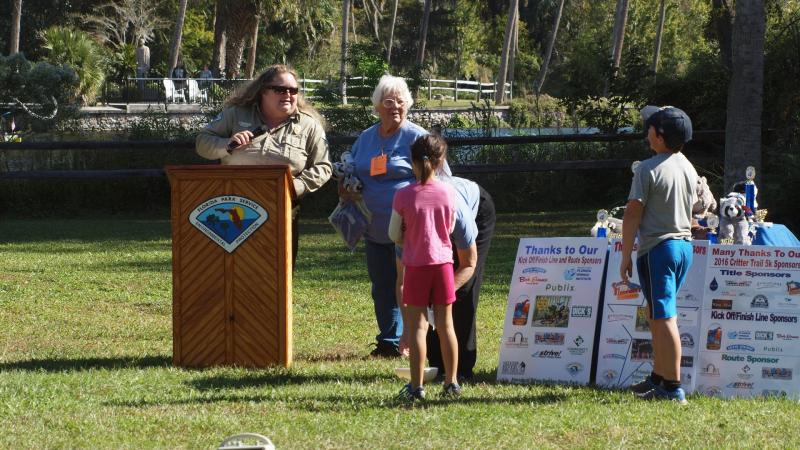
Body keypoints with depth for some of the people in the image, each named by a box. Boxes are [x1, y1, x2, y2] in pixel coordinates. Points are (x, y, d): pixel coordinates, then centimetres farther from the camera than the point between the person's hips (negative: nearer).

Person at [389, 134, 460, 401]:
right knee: (445, 325, 9)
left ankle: (416, 386, -1)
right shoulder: (448, 193, -4)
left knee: (417, 325, 1)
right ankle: (451, 383, 14)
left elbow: (394, 235, -2)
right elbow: (450, 229, 9)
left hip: (416, 265, -2)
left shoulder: (403, 196, -9)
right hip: (443, 262, 2)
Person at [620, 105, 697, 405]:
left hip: (657, 248, -8)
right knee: (657, 315, 20)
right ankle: (658, 377, 27)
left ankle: (673, 388, -9)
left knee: (664, 318, -7)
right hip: (684, 245, 8)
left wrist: (626, 256, -9)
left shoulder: (649, 169, -15)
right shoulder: (688, 168, 10)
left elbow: (633, 214, -15)